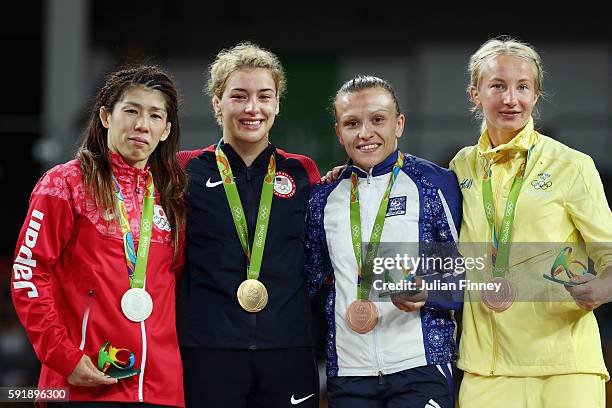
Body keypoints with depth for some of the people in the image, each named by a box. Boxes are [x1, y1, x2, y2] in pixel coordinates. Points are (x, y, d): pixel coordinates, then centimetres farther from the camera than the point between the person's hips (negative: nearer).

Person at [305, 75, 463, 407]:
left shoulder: (436, 184, 1)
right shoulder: (324, 196, 11)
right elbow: (311, 280, 21)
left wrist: (427, 295, -16)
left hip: (419, 368, -3)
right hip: (347, 371, 3)